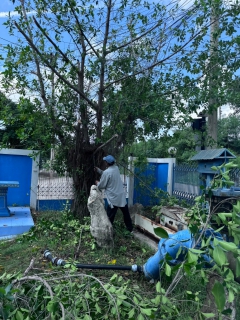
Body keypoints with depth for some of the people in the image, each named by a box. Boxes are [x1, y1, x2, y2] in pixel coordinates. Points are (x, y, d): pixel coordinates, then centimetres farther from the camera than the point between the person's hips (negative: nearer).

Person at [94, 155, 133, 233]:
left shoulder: (106, 172, -18)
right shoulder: (116, 168, 3)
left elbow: (101, 186, -9)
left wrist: (97, 183, 12)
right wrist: (98, 170, 17)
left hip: (113, 198, -7)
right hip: (122, 196, 7)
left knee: (110, 217, 5)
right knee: (126, 214, 20)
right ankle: (130, 229, 35)